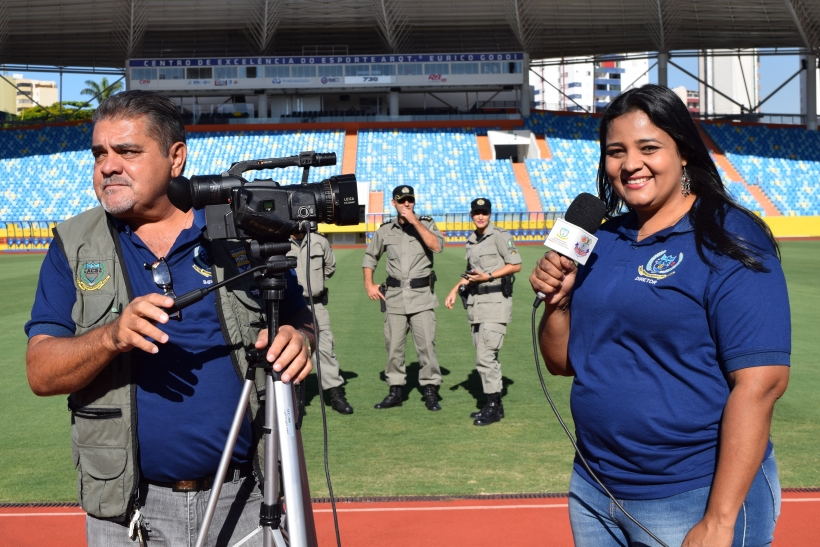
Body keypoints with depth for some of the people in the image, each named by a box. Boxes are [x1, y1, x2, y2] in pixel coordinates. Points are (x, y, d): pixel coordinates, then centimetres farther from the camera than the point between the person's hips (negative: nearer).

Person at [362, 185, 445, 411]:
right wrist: (369, 284, 7)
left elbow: (437, 245, -17)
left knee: (426, 344, -5)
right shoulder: (385, 230, 9)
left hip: (421, 294, -2)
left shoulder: (426, 224, 3)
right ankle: (395, 391, 16)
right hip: (394, 296, 2)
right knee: (393, 346, 6)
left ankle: (430, 390, 5)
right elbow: (370, 256, 19)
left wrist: (414, 221, -17)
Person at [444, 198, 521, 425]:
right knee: (484, 357, 11)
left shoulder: (500, 236, -8)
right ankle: (494, 405, 20)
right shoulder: (472, 240, 15)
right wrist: (456, 289, 16)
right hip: (475, 303, 8)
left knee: (486, 356, -11)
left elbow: (516, 265, -11)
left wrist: (488, 276, -18)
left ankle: (493, 406, -3)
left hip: (495, 302, -8)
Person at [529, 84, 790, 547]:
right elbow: (563, 362, 11)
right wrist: (557, 300, -9)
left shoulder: (730, 242, -13)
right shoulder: (601, 241, 5)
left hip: (694, 502, -6)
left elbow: (760, 382, -20)